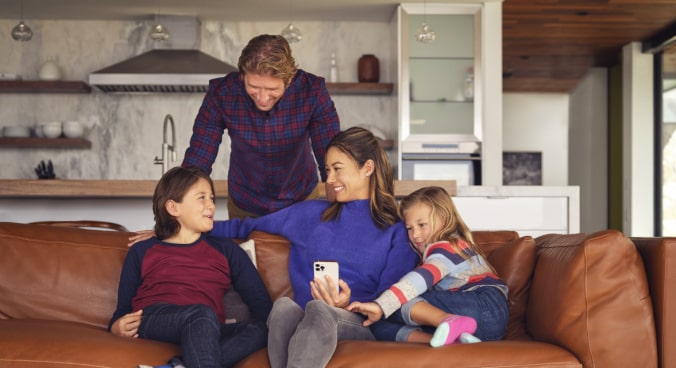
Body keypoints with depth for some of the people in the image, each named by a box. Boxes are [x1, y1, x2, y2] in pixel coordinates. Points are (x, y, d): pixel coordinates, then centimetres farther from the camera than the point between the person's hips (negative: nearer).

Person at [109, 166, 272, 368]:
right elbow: (122, 310, 17)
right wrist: (118, 327, -7)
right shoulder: (142, 252, 20)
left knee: (259, 329, -31)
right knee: (202, 314, -36)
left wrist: (269, 325, -7)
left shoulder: (227, 250, 23)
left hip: (207, 332, 3)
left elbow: (262, 305, 15)